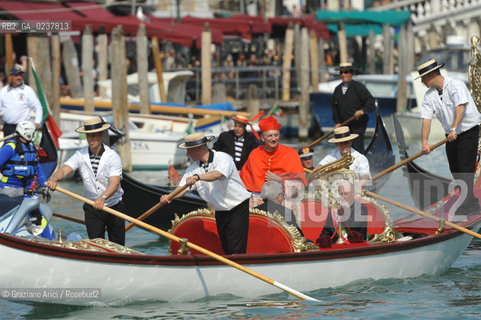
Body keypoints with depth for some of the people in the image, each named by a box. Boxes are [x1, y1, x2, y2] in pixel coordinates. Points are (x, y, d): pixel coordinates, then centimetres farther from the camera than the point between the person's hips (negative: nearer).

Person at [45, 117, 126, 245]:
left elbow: (114, 183, -27)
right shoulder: (80, 155, -4)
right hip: (92, 208, 2)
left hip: (114, 205, -2)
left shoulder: (113, 157, -15)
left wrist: (103, 198, -46)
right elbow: (65, 169, -19)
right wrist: (54, 179, -42)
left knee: (117, 245, 6)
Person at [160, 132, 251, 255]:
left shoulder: (223, 158, -19)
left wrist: (197, 177, -56)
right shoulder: (193, 168, 1)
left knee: (236, 250, -13)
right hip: (220, 212, 7)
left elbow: (217, 175, -39)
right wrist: (170, 197, -29)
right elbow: (182, 188, -8)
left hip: (238, 208, -7)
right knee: (226, 249, 11)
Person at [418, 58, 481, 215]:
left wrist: (454, 129, -42)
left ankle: (467, 205, -12)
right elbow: (426, 118, -4)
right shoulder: (430, 95, 2)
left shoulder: (456, 85, -17)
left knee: (465, 168, -13)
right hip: (451, 135, 7)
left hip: (468, 131, -7)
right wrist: (424, 142, -17)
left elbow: (461, 107, -32)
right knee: (455, 170, 6)